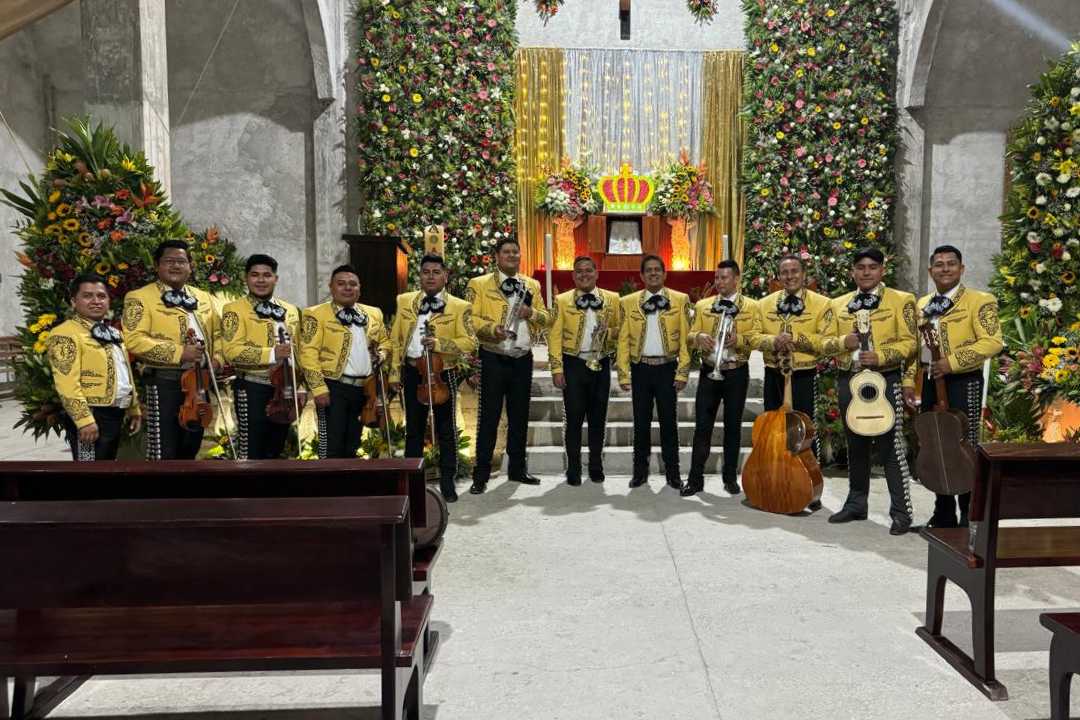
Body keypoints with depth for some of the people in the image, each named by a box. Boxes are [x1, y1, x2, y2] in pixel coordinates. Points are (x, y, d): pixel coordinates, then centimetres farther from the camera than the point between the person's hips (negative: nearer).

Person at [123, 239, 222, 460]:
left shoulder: (203, 298, 15)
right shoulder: (140, 298, -5)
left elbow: (217, 332, 22)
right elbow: (134, 340, -16)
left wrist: (217, 358, 1)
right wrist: (178, 353, -22)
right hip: (165, 381, -6)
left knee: (190, 447, 16)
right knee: (164, 451, -4)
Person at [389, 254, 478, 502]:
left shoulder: (459, 307, -3)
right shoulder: (404, 301, 8)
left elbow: (469, 342, -10)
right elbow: (395, 339, 9)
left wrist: (439, 344, -22)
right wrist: (395, 371, 5)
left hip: (442, 373, -3)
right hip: (412, 372, 3)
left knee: (446, 431, 6)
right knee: (413, 429, 13)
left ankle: (447, 482, 18)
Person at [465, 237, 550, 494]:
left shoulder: (532, 285, 13)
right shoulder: (479, 285, -1)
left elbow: (547, 319, 11)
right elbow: (470, 319, -10)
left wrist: (531, 312, -9)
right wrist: (493, 329, -25)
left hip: (523, 359, 5)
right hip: (494, 359, -4)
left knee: (519, 416, 12)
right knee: (489, 417, -3)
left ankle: (517, 469, 23)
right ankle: (481, 474, 3)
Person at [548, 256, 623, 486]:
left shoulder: (612, 299, 7)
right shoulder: (562, 301, 1)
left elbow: (620, 330, 11)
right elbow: (555, 336, -3)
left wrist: (608, 332, -12)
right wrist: (557, 369, -10)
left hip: (601, 365, 2)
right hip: (573, 364, -2)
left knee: (598, 418, 8)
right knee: (574, 418, 0)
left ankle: (596, 466, 21)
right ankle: (573, 469, 11)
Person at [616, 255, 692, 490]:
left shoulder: (680, 300, 3)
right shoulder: (628, 302, 5)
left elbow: (685, 338, -1)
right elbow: (623, 340, 3)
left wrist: (683, 372, -7)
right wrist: (624, 374, -3)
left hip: (667, 367, -1)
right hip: (640, 368, 1)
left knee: (668, 421, 4)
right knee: (641, 422, 7)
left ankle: (672, 473, 13)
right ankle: (640, 471, 17)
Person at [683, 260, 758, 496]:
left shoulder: (751, 307, 2)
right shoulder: (702, 305, 9)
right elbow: (690, 336, 7)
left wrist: (738, 339, -21)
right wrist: (699, 337, -15)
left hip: (737, 373, -1)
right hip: (709, 371, 1)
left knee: (733, 425, 6)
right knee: (702, 425, -2)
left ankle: (730, 477, 16)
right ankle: (695, 478, 3)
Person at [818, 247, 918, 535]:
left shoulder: (901, 300, 1)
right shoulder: (838, 304, 12)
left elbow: (909, 343, -5)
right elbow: (825, 344, 10)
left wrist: (880, 356, -19)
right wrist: (844, 341, -11)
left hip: (885, 379, -4)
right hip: (848, 380, 4)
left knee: (891, 445, -6)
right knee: (855, 444, 14)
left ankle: (901, 512, 1)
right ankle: (856, 503, 25)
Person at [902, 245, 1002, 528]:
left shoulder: (980, 300, -4)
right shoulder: (922, 304, 15)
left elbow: (992, 342, -14)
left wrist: (952, 362, -21)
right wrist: (909, 381, 8)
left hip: (962, 382, -6)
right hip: (929, 382, 6)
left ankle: (969, 515, 7)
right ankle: (943, 512, 21)